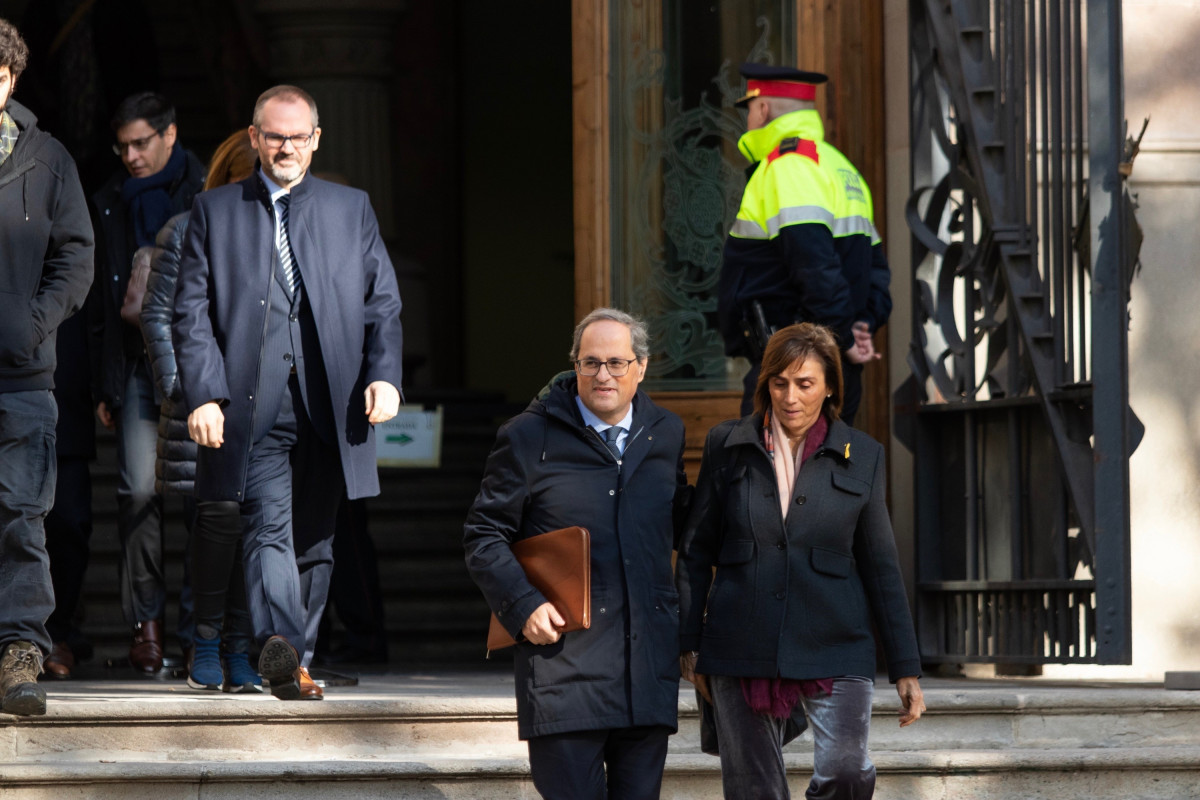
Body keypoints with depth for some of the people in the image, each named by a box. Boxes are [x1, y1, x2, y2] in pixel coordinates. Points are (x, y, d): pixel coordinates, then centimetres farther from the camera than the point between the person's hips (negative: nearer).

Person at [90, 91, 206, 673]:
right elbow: (102, 298, 18)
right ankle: (146, 620, -3)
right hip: (137, 367, 2)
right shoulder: (109, 203, 15)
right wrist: (105, 385, 13)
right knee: (139, 489, -10)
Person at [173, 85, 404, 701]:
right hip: (252, 406, -2)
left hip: (329, 406, 3)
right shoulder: (215, 211, 12)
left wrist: (383, 374, -4)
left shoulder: (351, 209, 17)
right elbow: (191, 312, 5)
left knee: (315, 541, 6)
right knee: (268, 527, -18)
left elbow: (382, 303, 13)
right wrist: (203, 395, -8)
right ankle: (279, 644, -34)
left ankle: (298, 664, 14)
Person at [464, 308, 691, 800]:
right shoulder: (529, 437, 0)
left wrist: (689, 619, 16)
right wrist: (522, 606, -12)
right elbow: (483, 536, 2)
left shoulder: (667, 434, 12)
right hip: (563, 662, -4)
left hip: (649, 665, 4)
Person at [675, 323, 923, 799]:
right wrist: (690, 644, 6)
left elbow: (881, 568, 8)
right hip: (742, 649, 1)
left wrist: (905, 669, 6)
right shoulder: (727, 447, 5)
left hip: (833, 649, -1)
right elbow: (696, 553, 10)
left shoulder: (861, 457, 5)